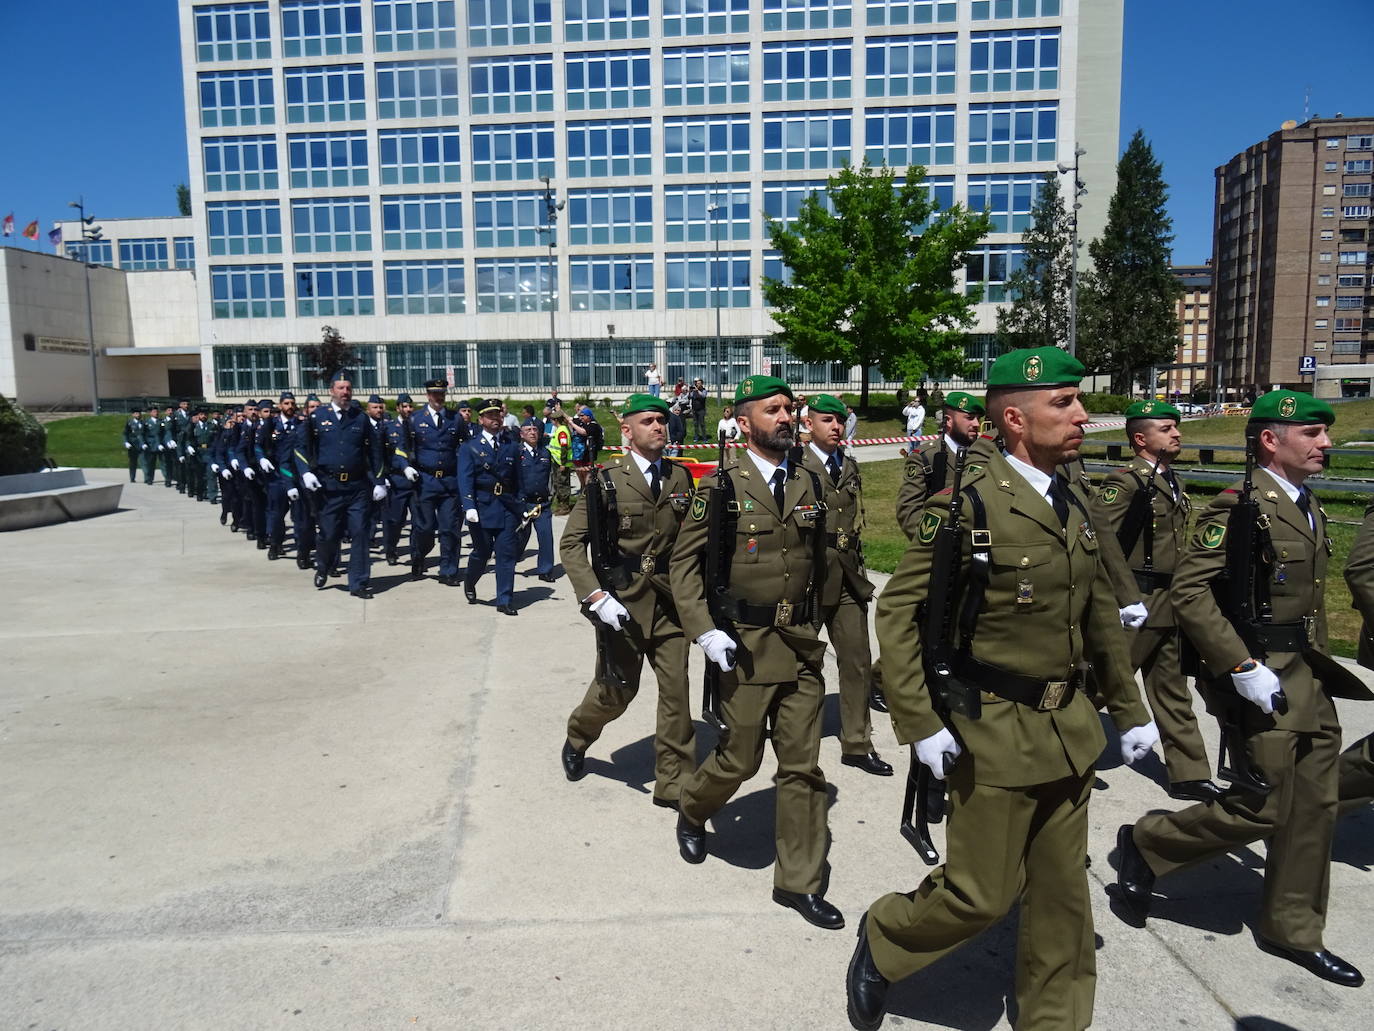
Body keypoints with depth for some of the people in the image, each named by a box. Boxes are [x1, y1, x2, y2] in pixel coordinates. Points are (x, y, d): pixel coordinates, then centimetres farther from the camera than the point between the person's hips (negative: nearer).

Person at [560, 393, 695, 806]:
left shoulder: (681, 478, 5)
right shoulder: (606, 480, -8)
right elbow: (571, 543, -8)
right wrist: (597, 598, -17)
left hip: (670, 603, 3)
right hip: (622, 604, -3)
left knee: (676, 691, 1)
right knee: (616, 691, 10)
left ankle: (673, 783, 16)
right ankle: (577, 739, 42)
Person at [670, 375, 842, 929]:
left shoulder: (807, 484, 7)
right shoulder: (722, 486, -8)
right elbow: (683, 564, -6)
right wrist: (705, 631, -14)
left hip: (802, 644, 4)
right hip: (746, 644, -4)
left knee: (803, 764, 7)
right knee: (740, 757, 7)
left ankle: (799, 882, 21)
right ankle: (691, 811, 40)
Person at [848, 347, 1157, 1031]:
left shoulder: (1073, 506, 6)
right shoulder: (966, 503, -16)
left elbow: (1099, 614, 16)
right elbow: (897, 610, -15)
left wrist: (1129, 710, 18)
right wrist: (920, 724, -19)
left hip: (1069, 729, 7)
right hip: (995, 733, -7)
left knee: (1062, 894, 16)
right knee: (982, 895, 4)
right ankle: (882, 940, 31)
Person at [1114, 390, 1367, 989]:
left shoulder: (1309, 510, 13)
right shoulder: (1241, 505, -17)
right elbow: (1189, 593, -24)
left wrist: (1320, 667, 17)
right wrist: (1243, 668, -25)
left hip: (1307, 678, 9)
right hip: (1260, 680, -9)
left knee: (1314, 806, 13)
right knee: (1261, 809, -4)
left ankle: (1293, 930, 27)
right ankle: (1145, 844, 17)